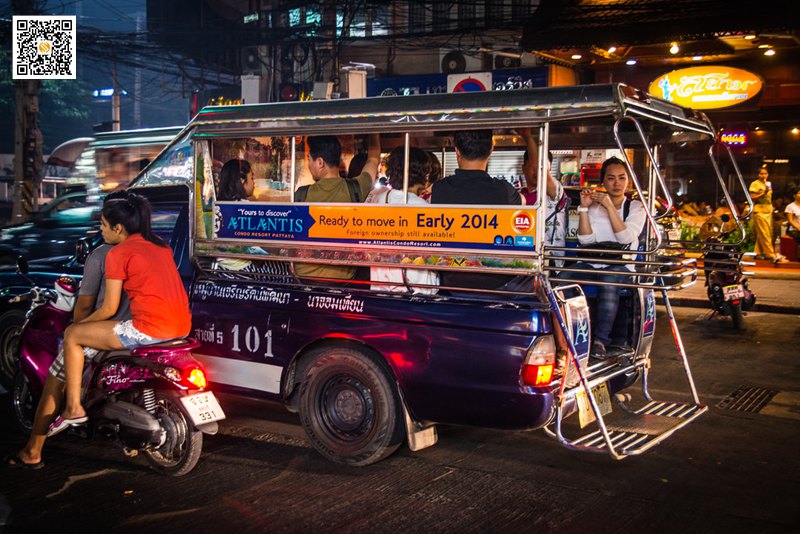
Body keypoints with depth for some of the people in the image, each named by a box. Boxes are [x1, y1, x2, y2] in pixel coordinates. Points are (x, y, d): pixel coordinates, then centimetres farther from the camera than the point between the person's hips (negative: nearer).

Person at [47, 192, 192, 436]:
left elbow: (109, 309, -4)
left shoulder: (118, 253, -5)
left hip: (151, 329, -8)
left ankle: (74, 409, 8)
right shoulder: (160, 245, 16)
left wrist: (79, 324, 14)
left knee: (72, 335, 9)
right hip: (182, 326, 8)